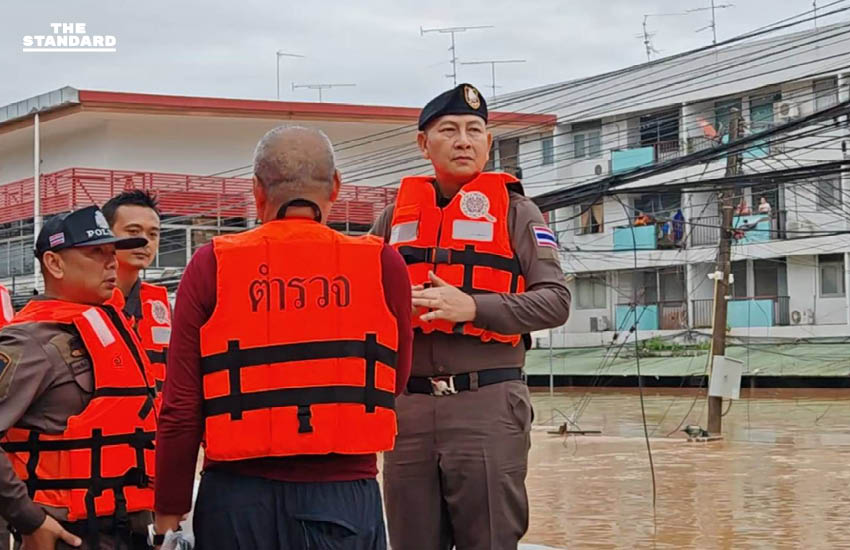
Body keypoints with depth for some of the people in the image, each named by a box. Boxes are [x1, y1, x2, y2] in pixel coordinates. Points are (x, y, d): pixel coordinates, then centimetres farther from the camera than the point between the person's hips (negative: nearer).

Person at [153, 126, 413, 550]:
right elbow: (392, 384, 9)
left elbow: (181, 407, -5)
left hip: (238, 500, 0)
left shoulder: (212, 266, -4)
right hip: (345, 497, 0)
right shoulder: (382, 265, -3)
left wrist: (169, 514, 4)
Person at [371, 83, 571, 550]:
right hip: (408, 407, 4)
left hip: (488, 406, -3)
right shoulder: (395, 217, 14)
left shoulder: (515, 212, 4)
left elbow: (555, 301, -5)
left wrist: (473, 307, -17)